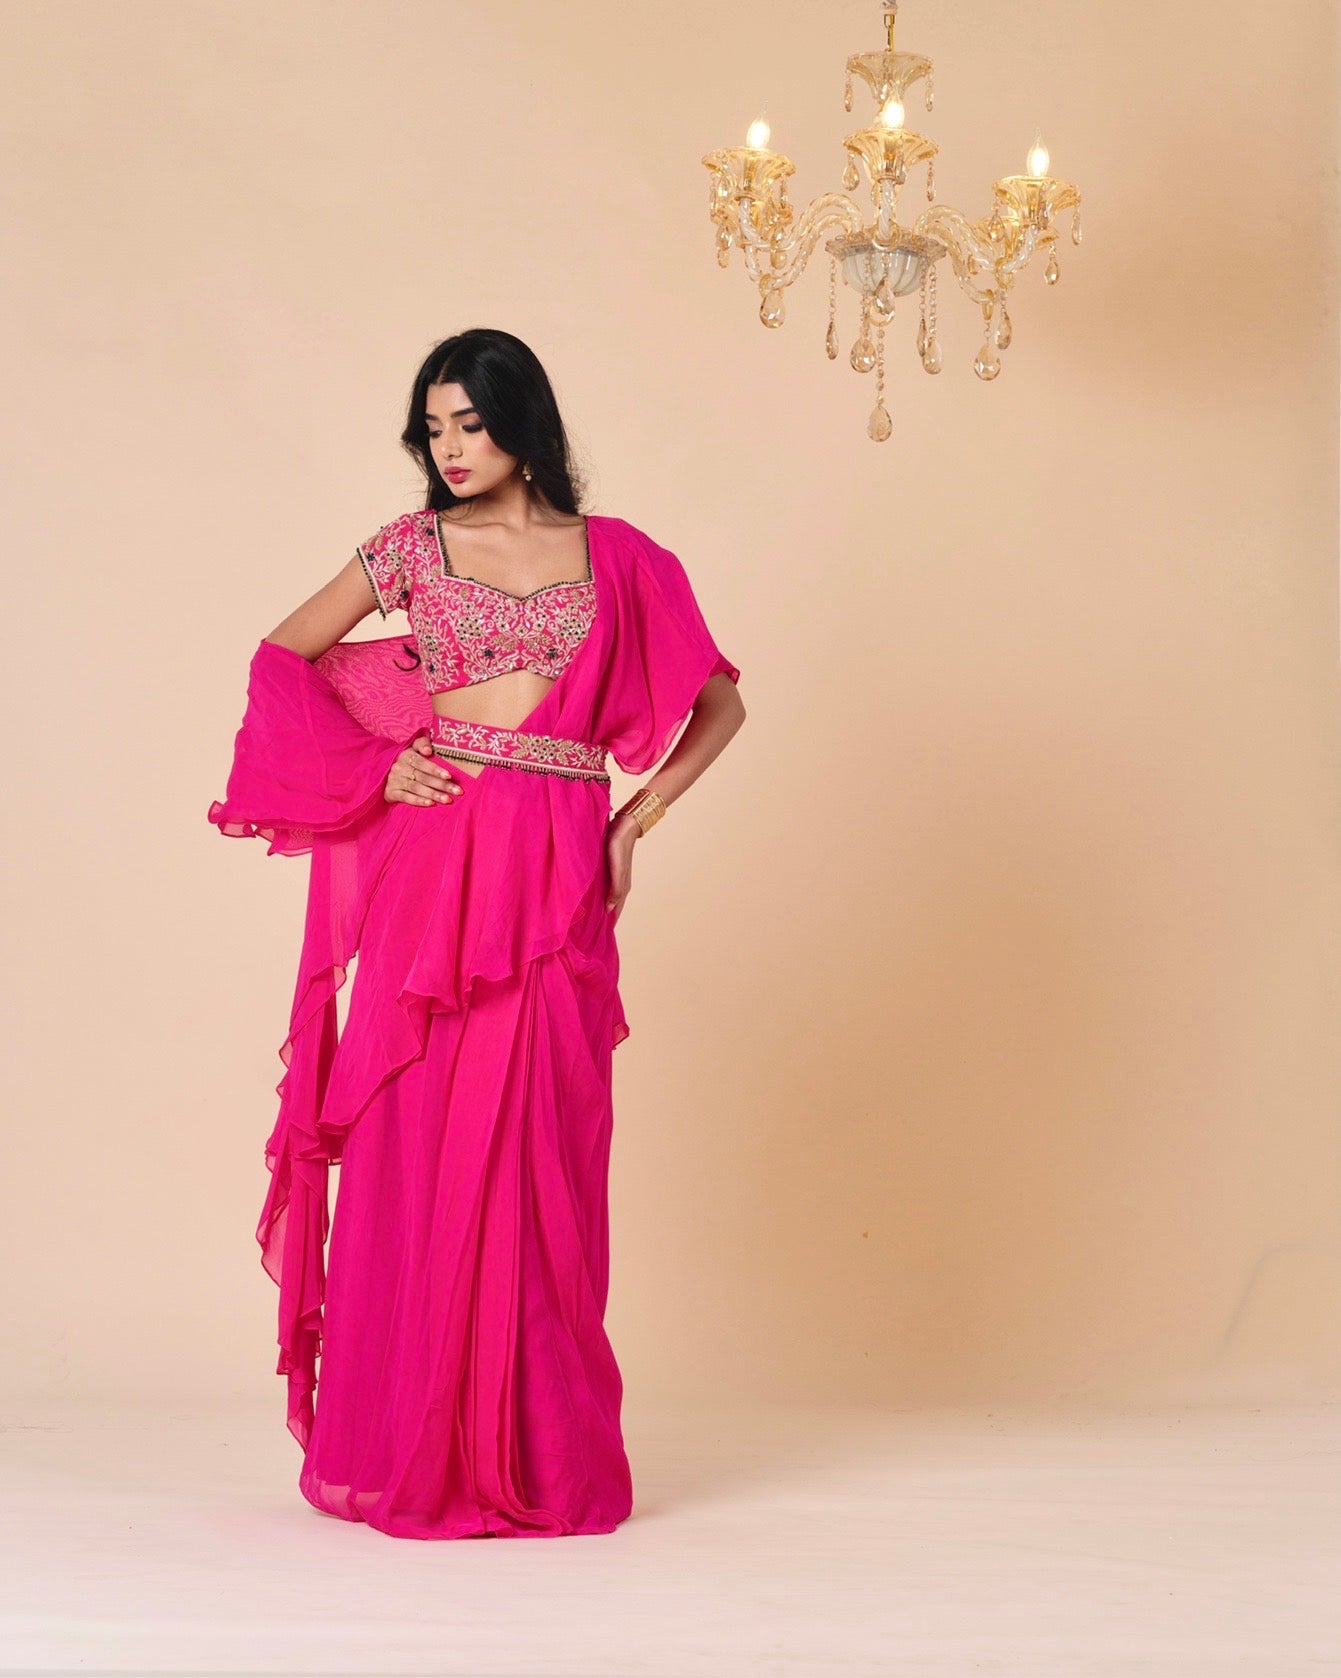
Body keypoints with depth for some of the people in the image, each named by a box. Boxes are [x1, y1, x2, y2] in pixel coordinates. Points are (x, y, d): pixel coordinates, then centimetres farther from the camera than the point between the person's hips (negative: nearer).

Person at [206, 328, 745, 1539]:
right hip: (432, 861, 0)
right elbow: (281, 658, 14)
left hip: (556, 877, 0)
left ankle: (538, 1456, 11)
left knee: (537, 1154, 1)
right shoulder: (413, 546, 9)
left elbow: (721, 700, 15)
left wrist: (638, 818, 6)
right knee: (414, 1145, -1)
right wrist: (377, 764, 2)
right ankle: (402, 1449, 9)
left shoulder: (615, 556, 9)